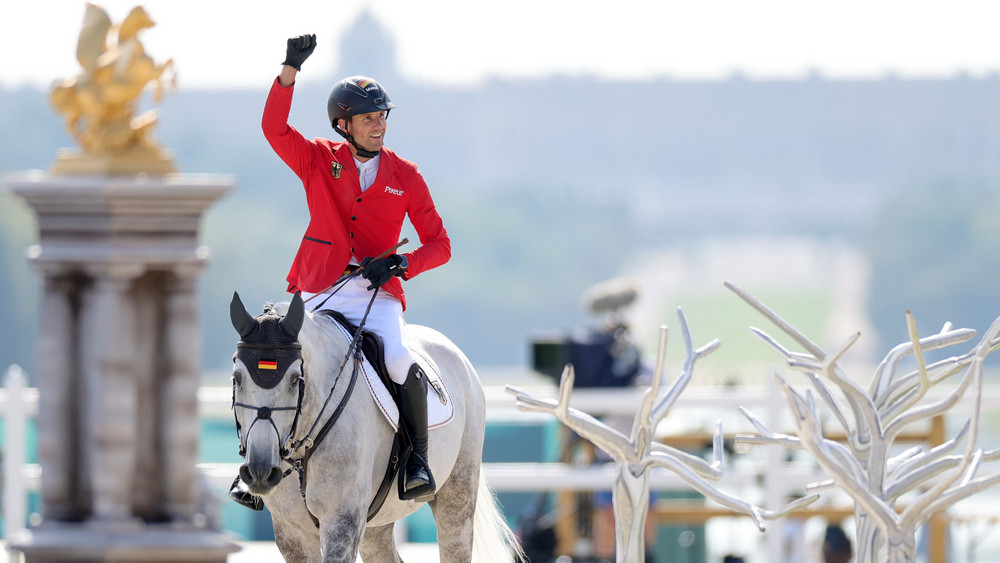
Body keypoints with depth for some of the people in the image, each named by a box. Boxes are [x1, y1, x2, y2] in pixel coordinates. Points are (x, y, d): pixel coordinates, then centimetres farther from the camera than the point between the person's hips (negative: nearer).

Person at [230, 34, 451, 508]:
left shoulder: (405, 177, 7)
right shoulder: (319, 161, 7)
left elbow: (439, 244, 9)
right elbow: (273, 127, -9)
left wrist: (401, 264, -11)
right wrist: (290, 70, -21)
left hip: (377, 294, -1)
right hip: (319, 293, 1)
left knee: (400, 362, -29)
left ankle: (417, 459, -13)